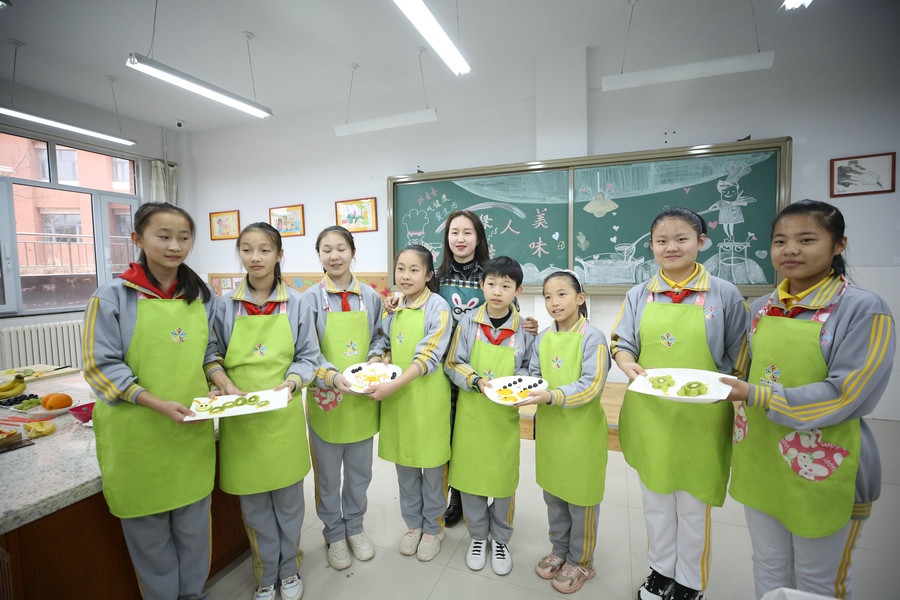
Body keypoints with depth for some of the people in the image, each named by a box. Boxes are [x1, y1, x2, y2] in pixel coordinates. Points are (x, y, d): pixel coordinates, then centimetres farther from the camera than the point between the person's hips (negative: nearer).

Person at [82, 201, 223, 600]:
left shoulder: (200, 295, 3)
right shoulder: (113, 296, -8)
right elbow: (101, 367, -9)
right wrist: (158, 403, -21)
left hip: (193, 430, 3)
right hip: (138, 433, -3)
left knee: (193, 523, 17)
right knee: (149, 528, 14)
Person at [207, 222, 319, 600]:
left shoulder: (296, 304, -3)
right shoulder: (225, 304, -1)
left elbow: (308, 357, 0)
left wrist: (292, 381, -17)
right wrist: (222, 385, -13)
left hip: (284, 416, 0)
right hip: (239, 418, 1)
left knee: (288, 498, 13)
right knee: (254, 503, 14)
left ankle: (289, 569, 38)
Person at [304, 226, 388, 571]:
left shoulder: (370, 297, 1)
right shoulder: (311, 299, -7)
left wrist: (376, 358, -9)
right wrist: (333, 376, -26)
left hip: (363, 398, 2)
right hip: (326, 398, -2)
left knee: (360, 470, 17)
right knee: (328, 472, 14)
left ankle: (355, 526, 41)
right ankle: (334, 533, 38)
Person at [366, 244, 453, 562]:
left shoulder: (437, 306, -11)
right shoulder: (394, 307, 7)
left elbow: (429, 356, -18)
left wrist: (394, 384, -25)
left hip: (427, 396, -5)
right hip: (396, 396, 5)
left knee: (431, 464, 11)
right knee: (404, 463, 17)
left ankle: (432, 528, 33)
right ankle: (413, 523, 38)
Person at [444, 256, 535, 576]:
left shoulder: (525, 329, -8)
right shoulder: (467, 323, -7)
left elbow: (529, 370, 2)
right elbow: (452, 365, -5)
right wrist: (477, 381, -21)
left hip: (505, 416, 0)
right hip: (471, 413, 1)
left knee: (504, 478, 13)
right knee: (470, 475, 13)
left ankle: (500, 538, 40)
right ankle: (477, 535, 39)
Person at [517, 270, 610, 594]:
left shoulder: (592, 337, -15)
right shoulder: (542, 338, 2)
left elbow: (591, 386, -22)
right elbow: (533, 375, 9)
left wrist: (551, 396, -32)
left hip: (581, 431, -5)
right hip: (549, 428, 5)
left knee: (580, 498, 12)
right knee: (552, 494, 20)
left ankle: (580, 562, 35)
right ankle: (559, 550, 44)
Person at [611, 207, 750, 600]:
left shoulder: (725, 294, -4)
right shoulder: (639, 295, 2)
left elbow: (739, 361, 2)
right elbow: (622, 343, 3)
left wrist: (725, 392, -6)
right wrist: (628, 364, -17)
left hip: (701, 417, -2)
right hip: (649, 413, 3)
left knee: (693, 504, 14)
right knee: (655, 499, 18)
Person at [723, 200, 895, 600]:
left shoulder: (864, 310, -13)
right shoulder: (761, 308, 3)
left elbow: (845, 396, -20)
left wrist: (756, 397, -24)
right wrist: (739, 444, 13)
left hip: (821, 472, -4)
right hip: (759, 463, 5)